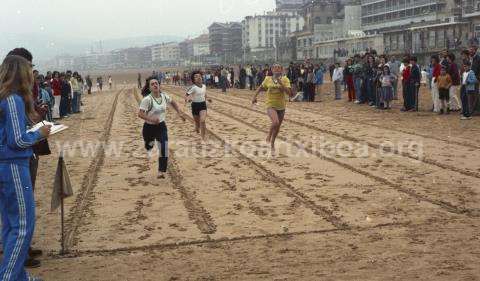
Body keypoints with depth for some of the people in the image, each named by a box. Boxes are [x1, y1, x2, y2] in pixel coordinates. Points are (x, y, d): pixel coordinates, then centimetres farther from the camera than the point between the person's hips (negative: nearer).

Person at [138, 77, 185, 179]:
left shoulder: (164, 96, -6)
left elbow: (173, 103, 16)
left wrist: (179, 113, 6)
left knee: (164, 149, -15)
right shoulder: (147, 99, -21)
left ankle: (161, 172, -10)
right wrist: (151, 119, -41)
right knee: (149, 145, 23)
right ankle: (149, 148, 63)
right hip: (149, 127, -2)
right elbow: (140, 114, -27)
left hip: (161, 126, 2)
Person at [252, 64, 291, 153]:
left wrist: (281, 83, -26)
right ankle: (269, 135, 2)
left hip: (281, 106, 2)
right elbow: (261, 88, 14)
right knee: (275, 122, -28)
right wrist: (255, 96, 9)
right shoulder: (268, 79, -3)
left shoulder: (285, 80, -5)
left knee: (278, 126, 16)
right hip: (271, 105, -2)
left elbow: (288, 92, -17)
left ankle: (272, 143, 39)